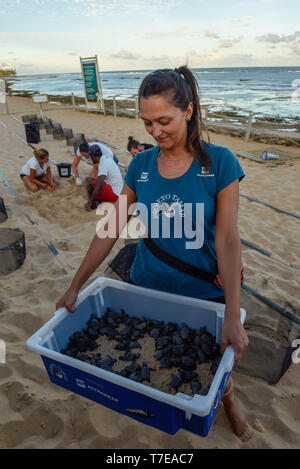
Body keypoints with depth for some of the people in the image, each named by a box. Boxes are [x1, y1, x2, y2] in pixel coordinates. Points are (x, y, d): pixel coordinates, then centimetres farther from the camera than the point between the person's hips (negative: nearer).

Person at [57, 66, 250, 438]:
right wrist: (75, 286, -3)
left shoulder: (218, 162, -14)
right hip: (146, 287, 3)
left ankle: (226, 397, 56)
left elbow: (228, 239, -17)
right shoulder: (141, 164, -5)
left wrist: (233, 316, -22)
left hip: (201, 292, -2)